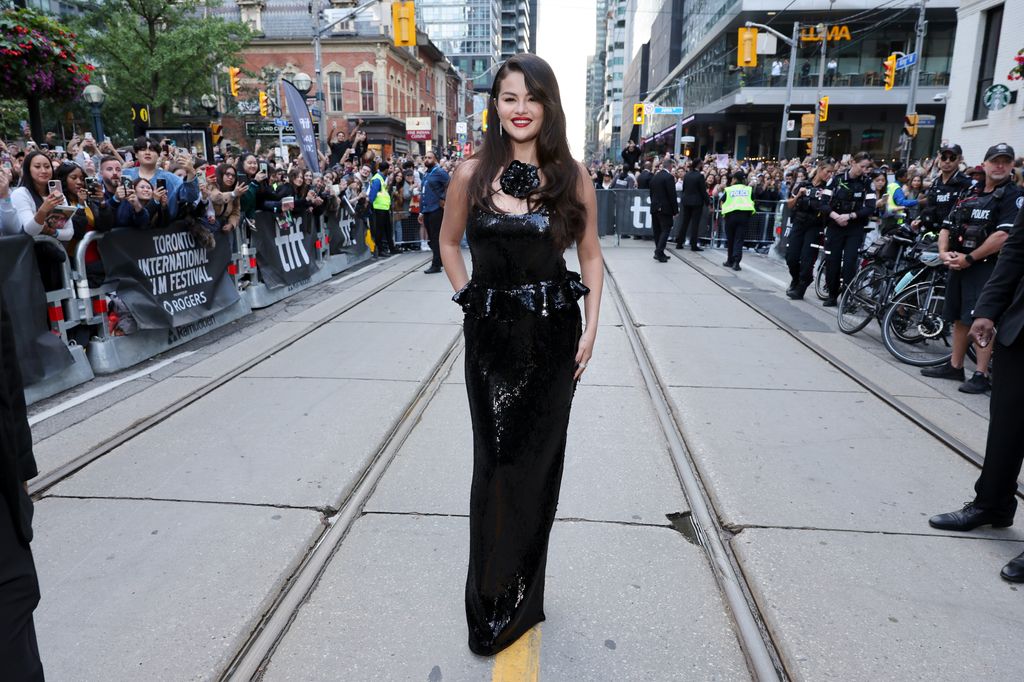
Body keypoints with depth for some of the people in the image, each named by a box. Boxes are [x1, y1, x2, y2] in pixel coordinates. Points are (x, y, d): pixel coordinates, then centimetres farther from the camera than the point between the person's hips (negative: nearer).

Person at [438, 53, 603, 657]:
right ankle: (494, 602, 24)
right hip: (492, 335, 0)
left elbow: (591, 256, 5)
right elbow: (450, 242, 13)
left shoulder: (572, 176, -1)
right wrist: (471, 299, 4)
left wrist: (591, 329, -3)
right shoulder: (472, 174, -1)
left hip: (553, 334, 0)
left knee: (539, 459, 9)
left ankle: (522, 596, 30)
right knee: (495, 460, 4)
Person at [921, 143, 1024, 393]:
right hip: (959, 264, 7)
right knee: (959, 318, 13)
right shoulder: (970, 195, 15)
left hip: (987, 267, -7)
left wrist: (969, 258, -15)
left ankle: (981, 375, -2)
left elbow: (1004, 236, -18)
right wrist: (944, 252, -4)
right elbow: (947, 227, 14)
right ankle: (955, 366, 24)